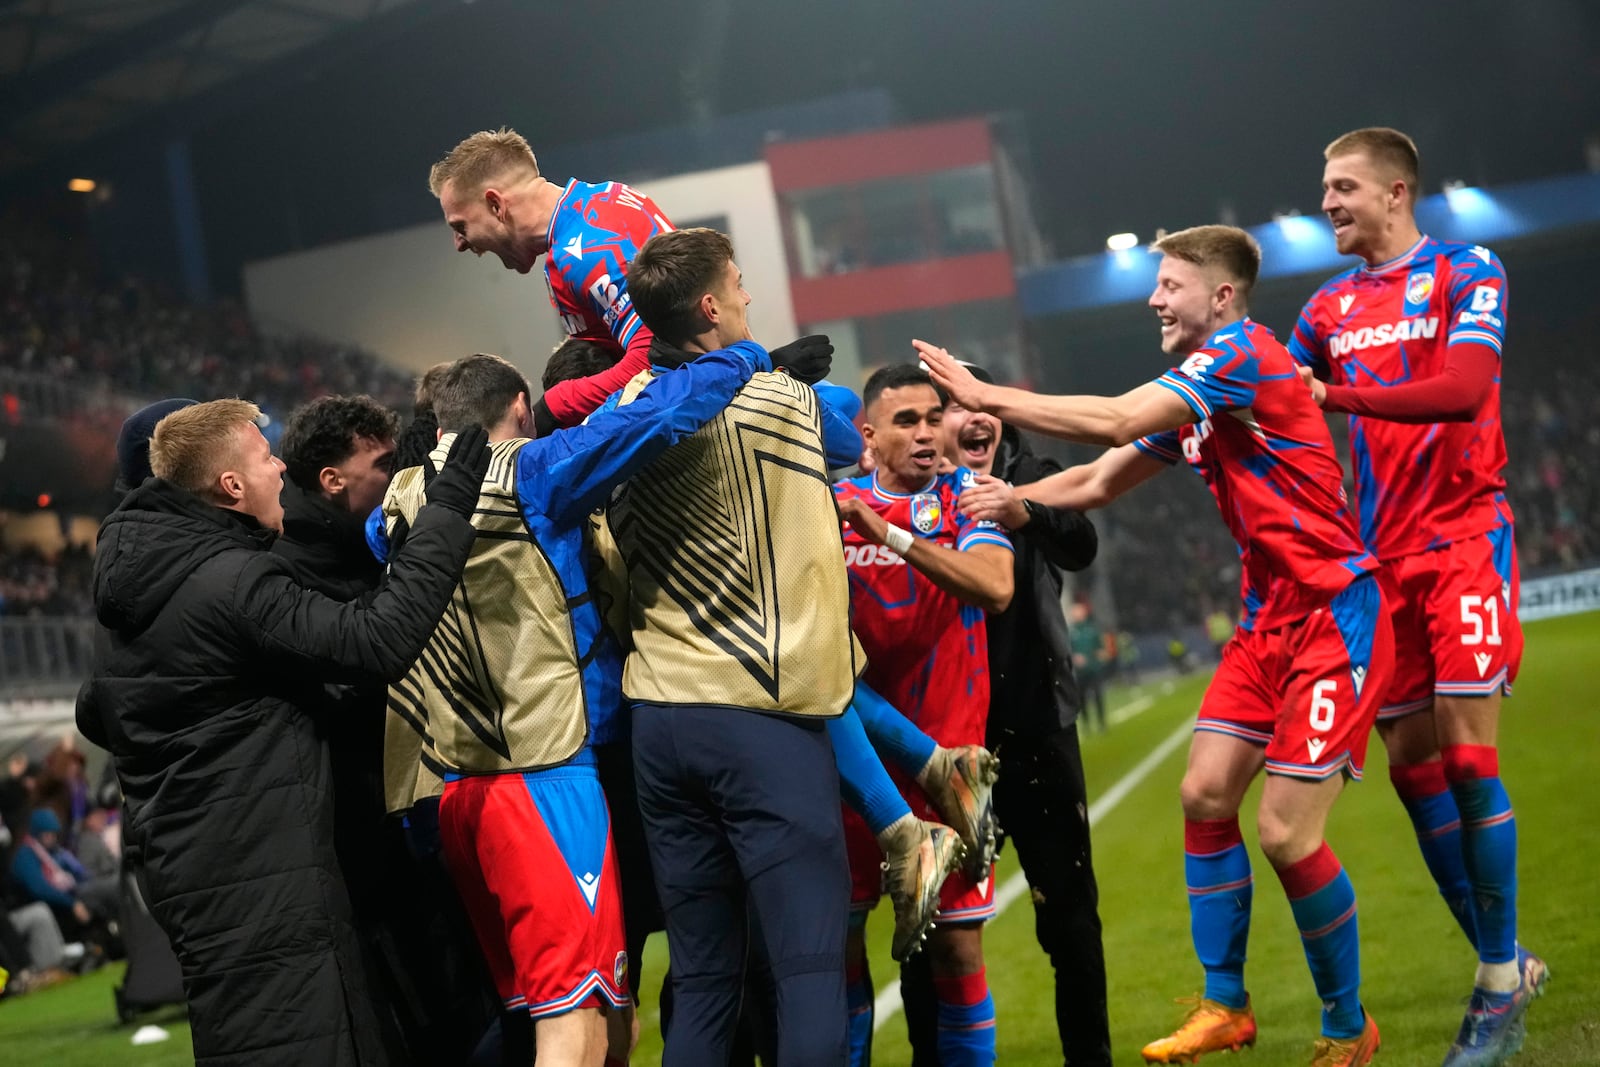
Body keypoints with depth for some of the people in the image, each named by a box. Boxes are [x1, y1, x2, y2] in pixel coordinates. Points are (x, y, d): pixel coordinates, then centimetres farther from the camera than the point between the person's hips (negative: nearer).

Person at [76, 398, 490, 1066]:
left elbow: (97, 715, 25)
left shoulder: (142, 585, 13)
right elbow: (382, 639, -25)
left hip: (191, 863, 11)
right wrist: (449, 508, -19)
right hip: (258, 885, -11)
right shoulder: (232, 582, -17)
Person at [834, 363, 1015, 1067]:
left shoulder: (964, 495, 2)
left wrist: (893, 534, -24)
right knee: (839, 934, 2)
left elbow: (996, 587, -17)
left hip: (949, 752, -1)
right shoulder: (836, 505, 7)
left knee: (958, 948, -1)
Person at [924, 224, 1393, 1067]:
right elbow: (1101, 482, 17)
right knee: (1205, 794, 5)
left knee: (1286, 832, -10)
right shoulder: (1192, 392, 14)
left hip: (1331, 615, -9)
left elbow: (1115, 421, -24)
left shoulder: (1244, 352, -15)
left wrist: (987, 396, -18)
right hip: (1269, 617, 9)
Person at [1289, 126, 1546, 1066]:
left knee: (1467, 756, -10)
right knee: (1410, 762, 3)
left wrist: (1335, 395, -26)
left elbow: (1463, 389, -19)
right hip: (1384, 557, 6)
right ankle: (1501, 962, 15)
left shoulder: (1467, 272, -3)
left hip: (1464, 540, -6)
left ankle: (1503, 985, -1)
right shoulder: (1329, 310, 14)